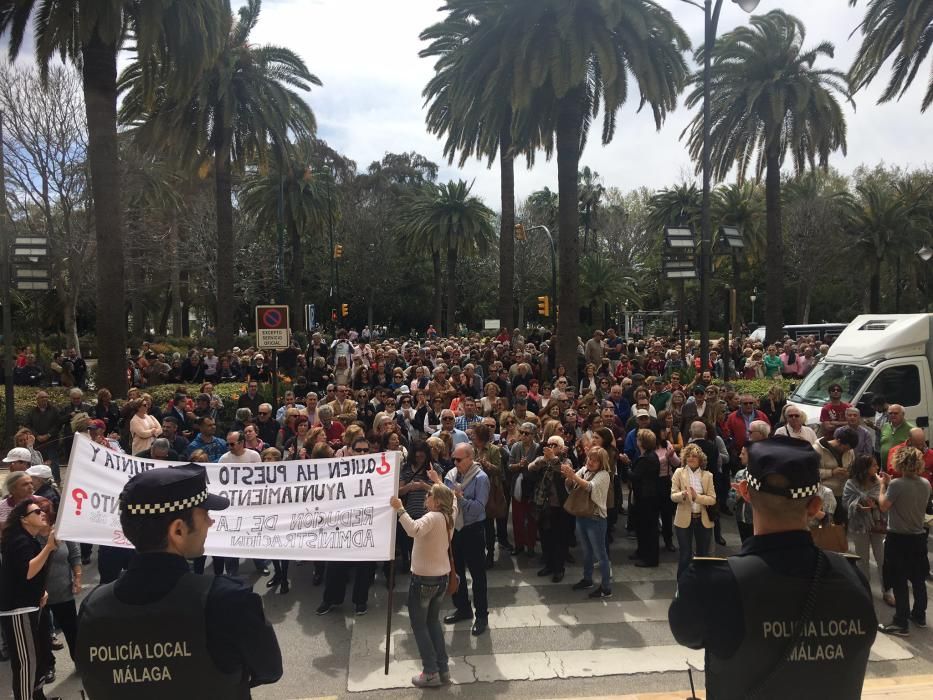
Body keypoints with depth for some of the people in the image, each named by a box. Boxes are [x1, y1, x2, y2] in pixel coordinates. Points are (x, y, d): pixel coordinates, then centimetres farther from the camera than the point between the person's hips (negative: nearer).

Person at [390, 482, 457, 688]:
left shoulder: (432, 517, -23)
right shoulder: (450, 515, 0)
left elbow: (414, 530, -43)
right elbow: (452, 498, 23)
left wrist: (400, 509, -40)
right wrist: (439, 481, 30)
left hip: (423, 579, -8)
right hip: (442, 577, 8)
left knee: (419, 624, 7)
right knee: (433, 622, 21)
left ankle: (431, 673, 9)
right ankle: (443, 669, 22)